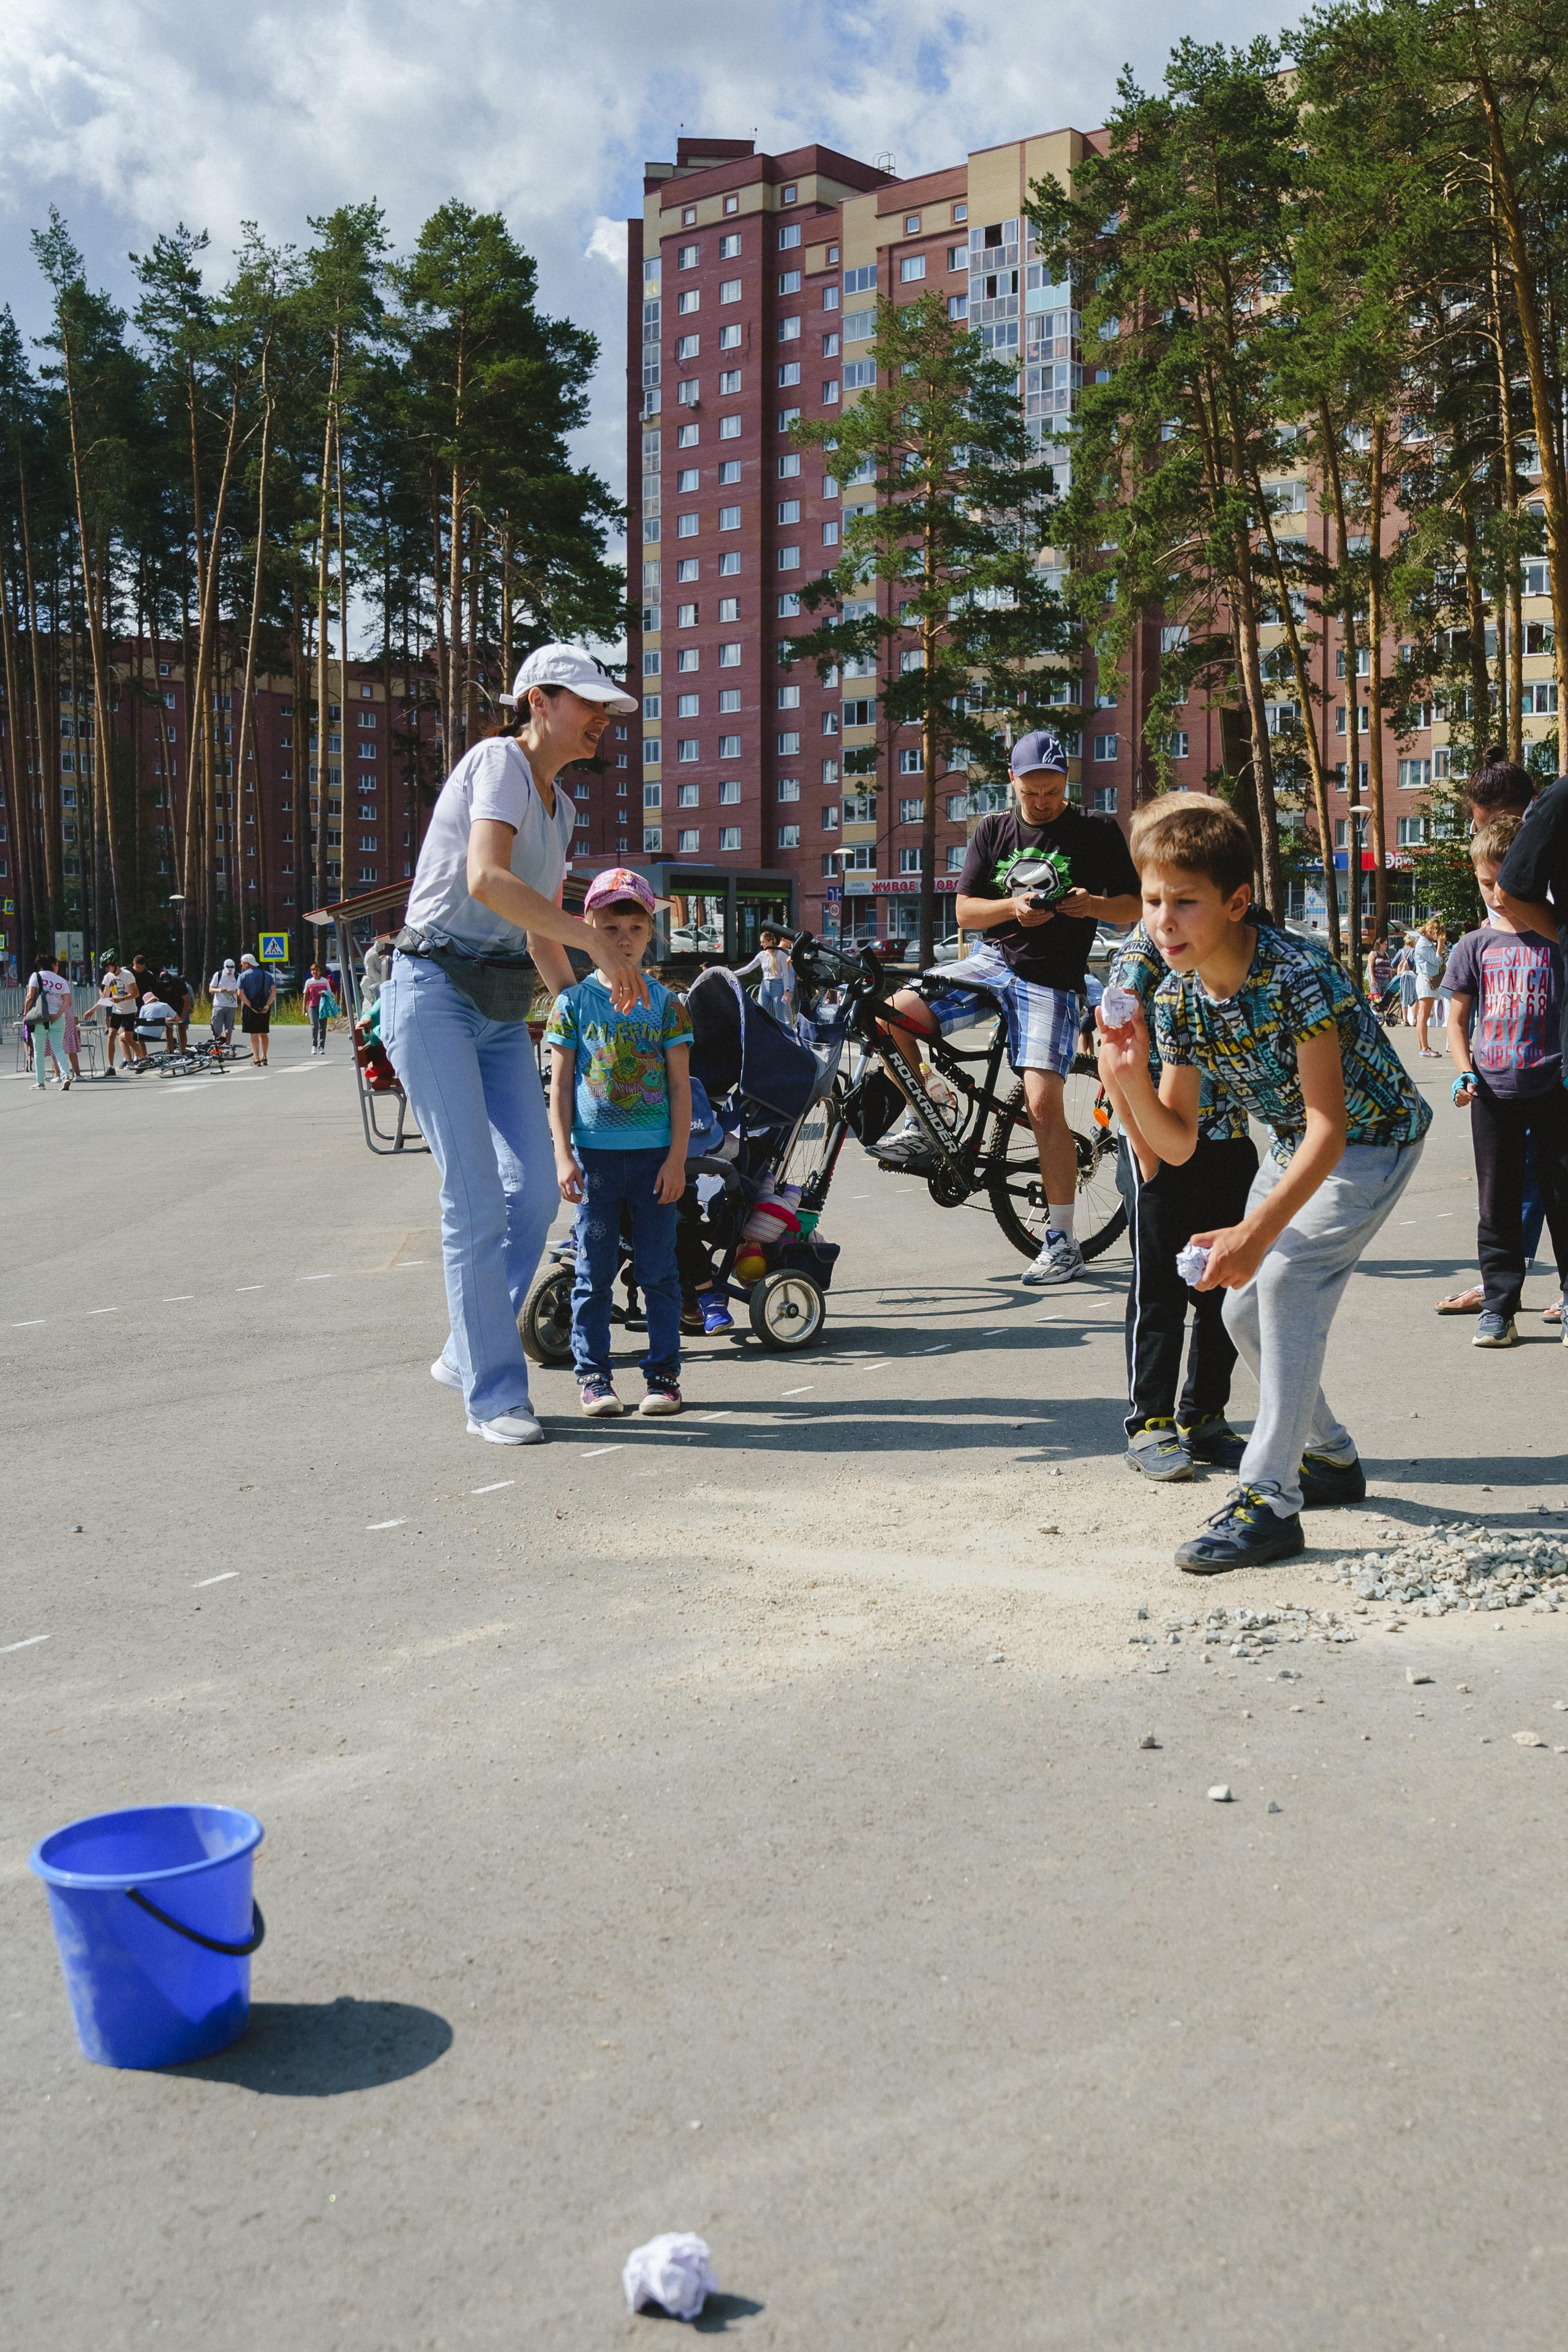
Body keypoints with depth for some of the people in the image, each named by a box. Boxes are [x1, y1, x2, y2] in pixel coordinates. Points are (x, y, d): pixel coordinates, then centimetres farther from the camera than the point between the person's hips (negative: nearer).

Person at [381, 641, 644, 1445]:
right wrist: (598, 941, -23)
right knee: (476, 1195, -11)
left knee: (536, 1190, -1)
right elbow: (487, 879, -27)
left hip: (503, 1014, 8)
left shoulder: (559, 806, 18)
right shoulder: (499, 762, -9)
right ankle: (492, 1395, -4)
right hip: (435, 993, -8)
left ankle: (466, 1356, 16)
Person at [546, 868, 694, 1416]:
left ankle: (663, 1372, 13)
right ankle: (593, 1376, 12)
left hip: (654, 1155, 1)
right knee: (595, 1272, 4)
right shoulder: (574, 1000, 2)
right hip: (594, 1154, 0)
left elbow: (680, 1086, 3)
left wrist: (677, 1157, -4)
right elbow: (560, 1086, 2)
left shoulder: (665, 1003, 4)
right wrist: (563, 1156, -5)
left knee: (658, 1270, 4)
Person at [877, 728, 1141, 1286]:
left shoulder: (1097, 833, 1)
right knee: (892, 1015, -18)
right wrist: (1013, 908, -16)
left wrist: (1096, 905, -20)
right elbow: (965, 911, 4)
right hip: (991, 961, 4)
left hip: (1051, 980, -4)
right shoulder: (993, 831, 9)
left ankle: (1061, 1240, -6)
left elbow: (1135, 909, 2)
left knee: (1043, 1104, -16)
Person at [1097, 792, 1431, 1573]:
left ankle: (1270, 1501, -24)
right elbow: (1177, 1144, -7)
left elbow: (1329, 1127, -36)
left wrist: (1257, 1231, -46)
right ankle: (1332, 1458, 31)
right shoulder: (1175, 1000, -11)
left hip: (1371, 1138, -8)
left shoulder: (1297, 974, -32)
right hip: (1295, 1146, 8)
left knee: (1286, 1280, -25)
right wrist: (1128, 1082, -27)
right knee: (1245, 1307, 9)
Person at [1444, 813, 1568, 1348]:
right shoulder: (1475, 946, 6)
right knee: (1497, 1203, 6)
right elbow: (1458, 1019, 10)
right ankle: (1499, 1305, 13)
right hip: (1494, 1091, 2)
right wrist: (1465, 1073, -4)